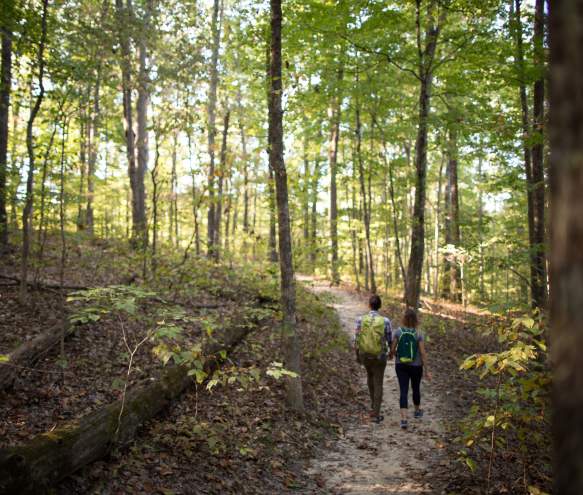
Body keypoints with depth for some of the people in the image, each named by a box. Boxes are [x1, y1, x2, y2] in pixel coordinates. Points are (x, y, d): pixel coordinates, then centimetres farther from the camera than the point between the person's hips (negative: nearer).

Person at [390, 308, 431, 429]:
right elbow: (423, 353, -13)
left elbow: (392, 349, -5)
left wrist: (393, 355, 19)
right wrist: (426, 370, -6)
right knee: (416, 388, 22)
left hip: (401, 366, 0)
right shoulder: (419, 334, -13)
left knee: (403, 391, 1)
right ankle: (417, 410, 44)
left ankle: (404, 419, -11)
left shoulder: (398, 331, -10)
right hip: (416, 366, 0)